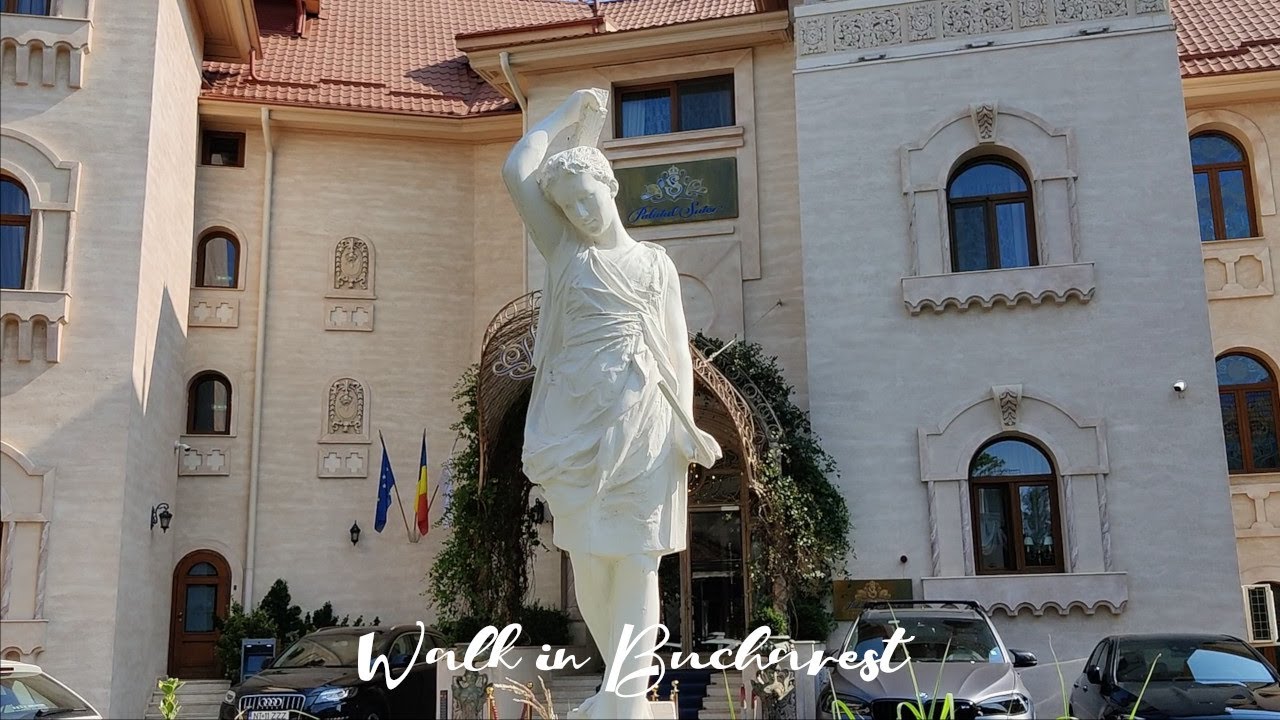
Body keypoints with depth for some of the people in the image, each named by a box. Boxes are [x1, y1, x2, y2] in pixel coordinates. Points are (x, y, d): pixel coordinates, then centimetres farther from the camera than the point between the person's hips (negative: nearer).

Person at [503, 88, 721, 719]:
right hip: (576, 420, 1)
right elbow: (516, 172, 6)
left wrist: (686, 429, -3)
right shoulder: (563, 249, 12)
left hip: (639, 418, -1)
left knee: (635, 562, -2)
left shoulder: (654, 262, 11)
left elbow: (677, 349, 7)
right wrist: (568, 113, 15)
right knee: (588, 562, 4)